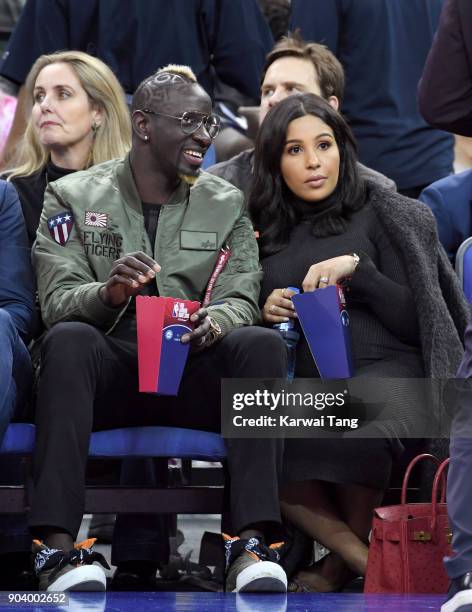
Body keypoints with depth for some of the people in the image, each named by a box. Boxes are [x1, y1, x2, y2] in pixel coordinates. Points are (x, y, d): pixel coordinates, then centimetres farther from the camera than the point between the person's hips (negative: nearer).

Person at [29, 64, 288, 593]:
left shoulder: (226, 204, 15)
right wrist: (108, 293, -27)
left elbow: (240, 300, 5)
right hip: (107, 372, -2)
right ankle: (57, 546, -44)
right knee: (69, 340, -35)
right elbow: (57, 302, -3)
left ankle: (253, 543, -39)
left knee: (263, 344, -29)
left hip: (194, 377, 2)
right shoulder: (73, 197, 8)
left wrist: (213, 323, -22)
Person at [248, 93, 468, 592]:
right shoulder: (266, 232, 21)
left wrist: (356, 268, -9)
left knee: (353, 429, -40)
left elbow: (415, 321, 3)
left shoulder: (383, 214, 10)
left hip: (384, 369, -3)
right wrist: (265, 312, 5)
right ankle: (366, 558, -23)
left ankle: (346, 557, -14)